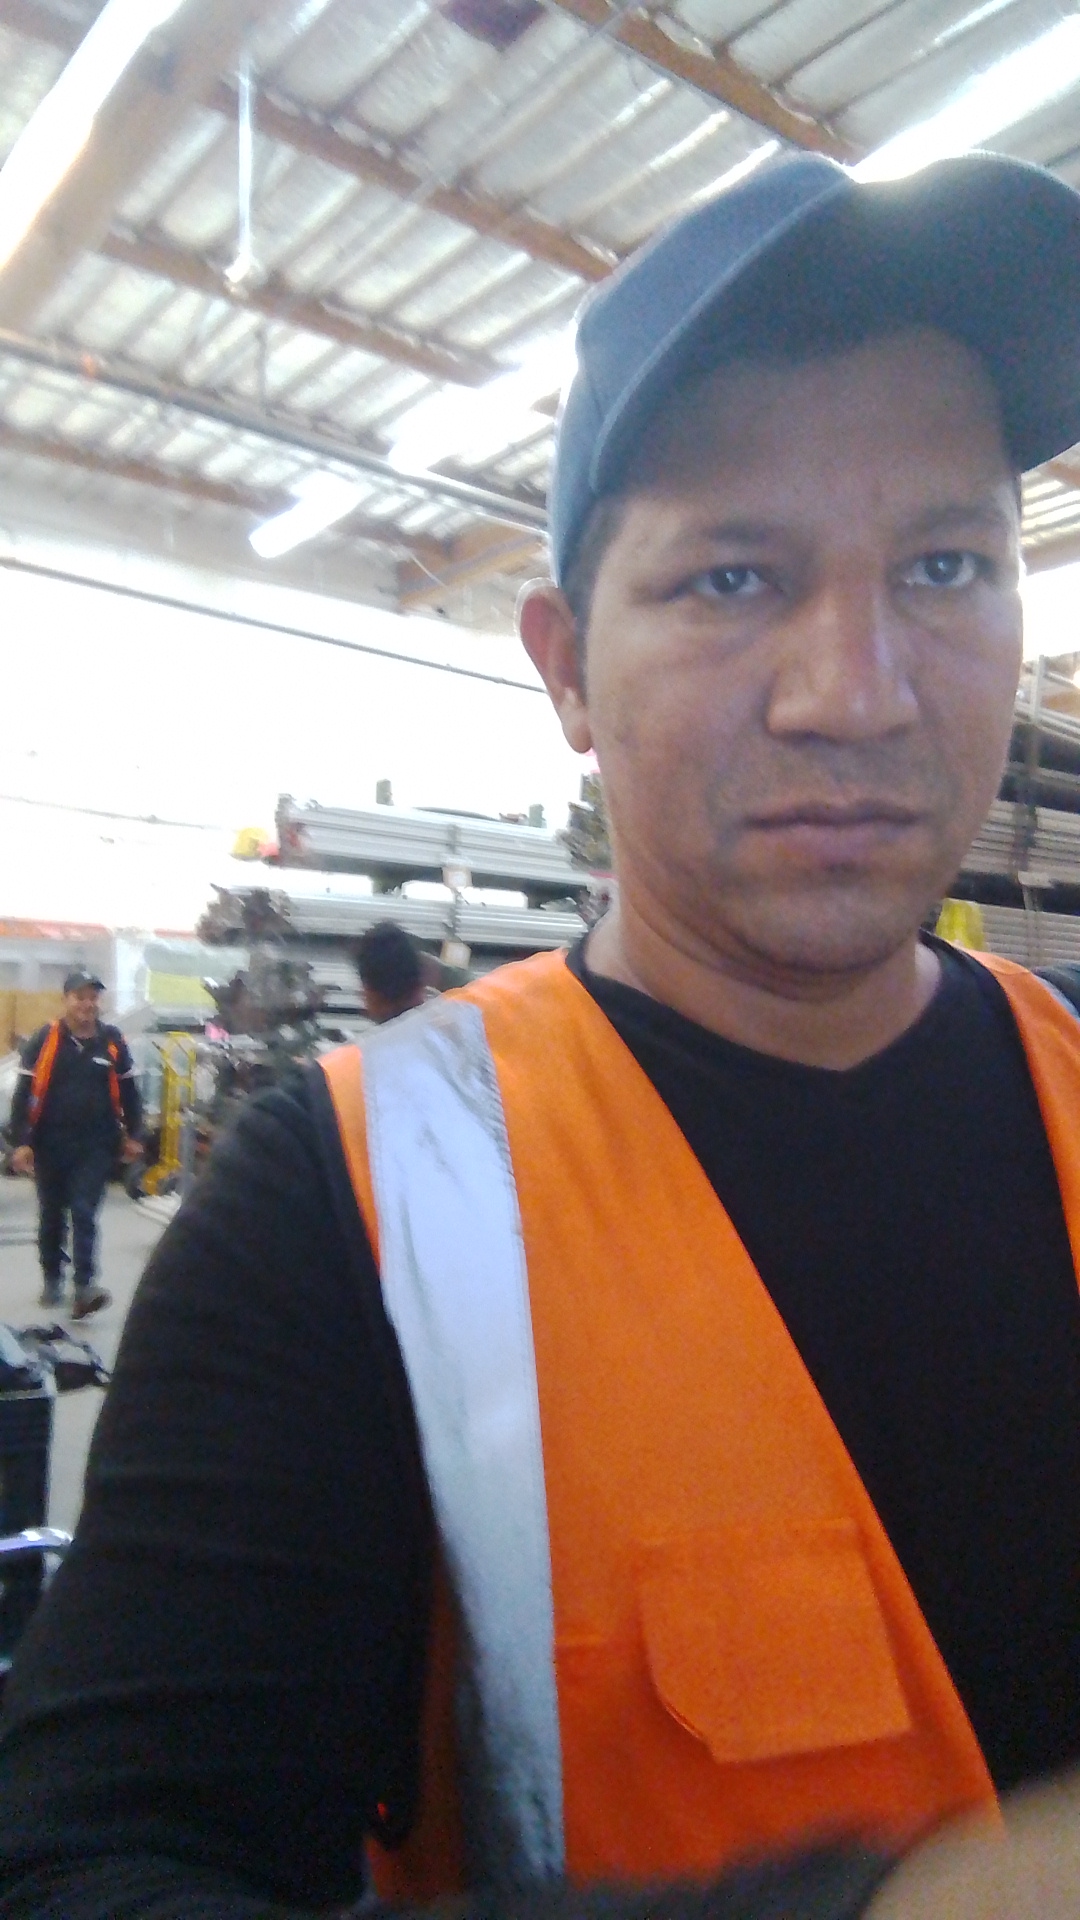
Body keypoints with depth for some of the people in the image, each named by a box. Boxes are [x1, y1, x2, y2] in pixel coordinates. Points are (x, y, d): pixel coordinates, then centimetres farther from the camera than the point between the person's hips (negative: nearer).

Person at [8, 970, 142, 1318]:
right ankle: (52, 1279, 30)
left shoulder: (113, 1041, 0)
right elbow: (23, 1093, -4)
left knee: (84, 1214, -7)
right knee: (51, 1215, 14)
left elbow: (128, 1091, 11)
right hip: (50, 1146, 1)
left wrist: (131, 1135, 12)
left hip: (96, 1146, 0)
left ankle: (84, 1287, -10)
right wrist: (21, 1142, -7)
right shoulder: (44, 1040, -5)